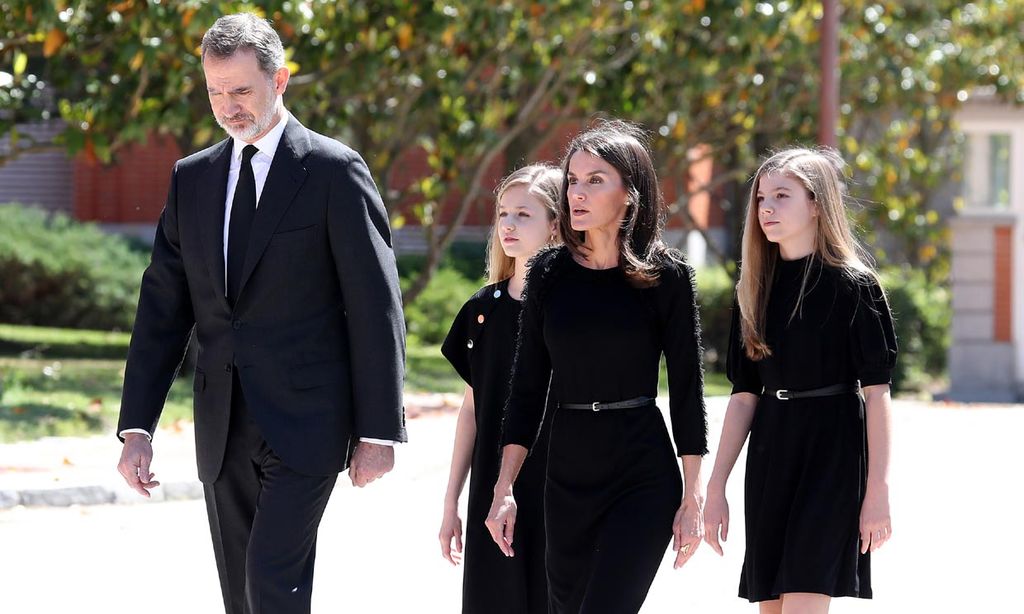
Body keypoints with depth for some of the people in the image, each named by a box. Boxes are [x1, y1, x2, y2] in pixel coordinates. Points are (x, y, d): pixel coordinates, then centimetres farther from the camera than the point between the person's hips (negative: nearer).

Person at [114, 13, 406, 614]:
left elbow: (376, 306, -6)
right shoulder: (192, 178, 11)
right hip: (224, 425, 6)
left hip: (305, 421, -6)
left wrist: (379, 430, -9)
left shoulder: (335, 171, -4)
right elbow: (163, 307, 11)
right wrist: (137, 426, 3)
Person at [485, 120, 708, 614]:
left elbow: (687, 388, -2)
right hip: (566, 471, 5)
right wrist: (504, 489, 5)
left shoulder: (665, 276, -4)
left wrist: (692, 498, -4)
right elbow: (527, 387, 9)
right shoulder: (549, 273, 5)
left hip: (643, 478, -5)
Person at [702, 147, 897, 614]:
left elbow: (876, 393, -8)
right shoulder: (754, 291, 11)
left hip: (832, 455, -6)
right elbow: (744, 395, 12)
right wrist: (716, 488, 8)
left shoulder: (853, 286, -6)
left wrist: (878, 491, -13)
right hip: (770, 455, 6)